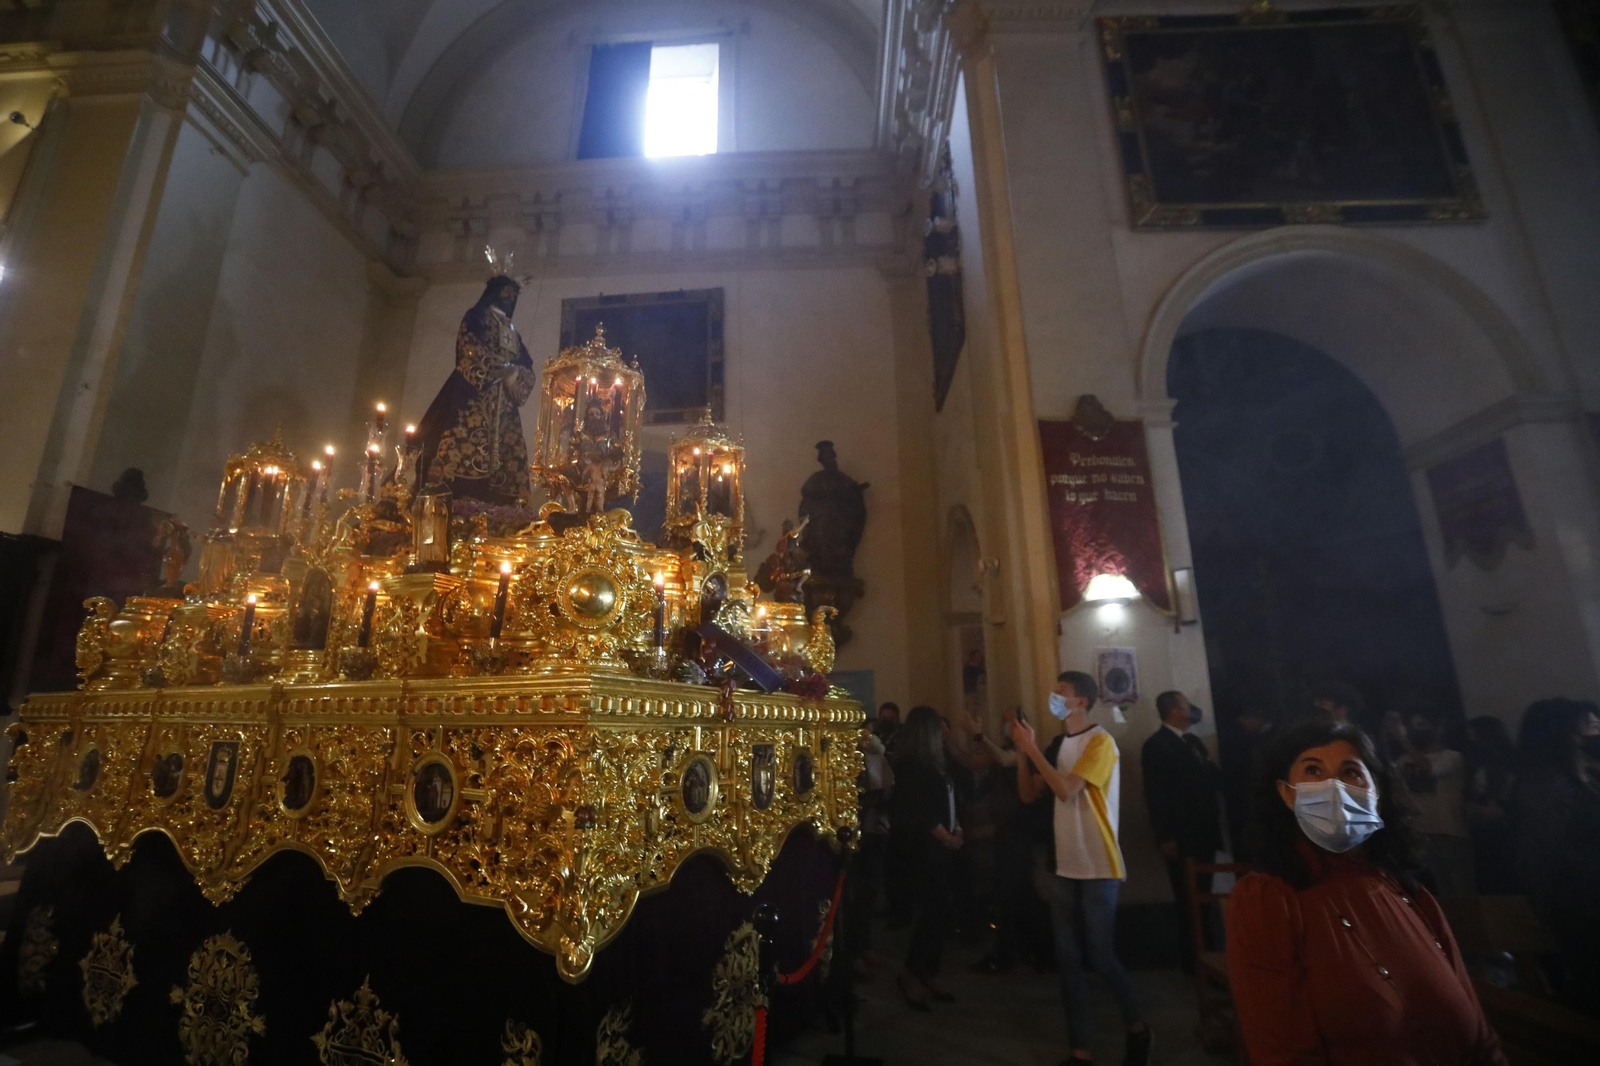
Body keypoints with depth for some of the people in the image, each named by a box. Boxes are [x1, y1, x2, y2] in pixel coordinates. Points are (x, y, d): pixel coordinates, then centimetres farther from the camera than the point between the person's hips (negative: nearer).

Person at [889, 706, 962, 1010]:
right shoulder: (911, 767, -16)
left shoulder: (933, 764, 11)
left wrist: (956, 829, 0)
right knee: (931, 911, -5)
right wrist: (948, 839, -8)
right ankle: (911, 974, 10)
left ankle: (929, 975, 22)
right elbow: (922, 814, -18)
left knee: (939, 912, 11)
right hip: (924, 850, -8)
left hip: (940, 849, 8)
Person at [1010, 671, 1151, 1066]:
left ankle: (1137, 1027, 27)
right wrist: (1022, 750, -5)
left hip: (1098, 867, -6)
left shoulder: (1100, 741, -13)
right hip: (1066, 865, 7)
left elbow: (1067, 790, -23)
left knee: (1100, 954, 1)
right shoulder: (1059, 745, 9)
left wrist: (1032, 748, -18)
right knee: (1067, 957, 9)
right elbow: (1028, 794, 7)